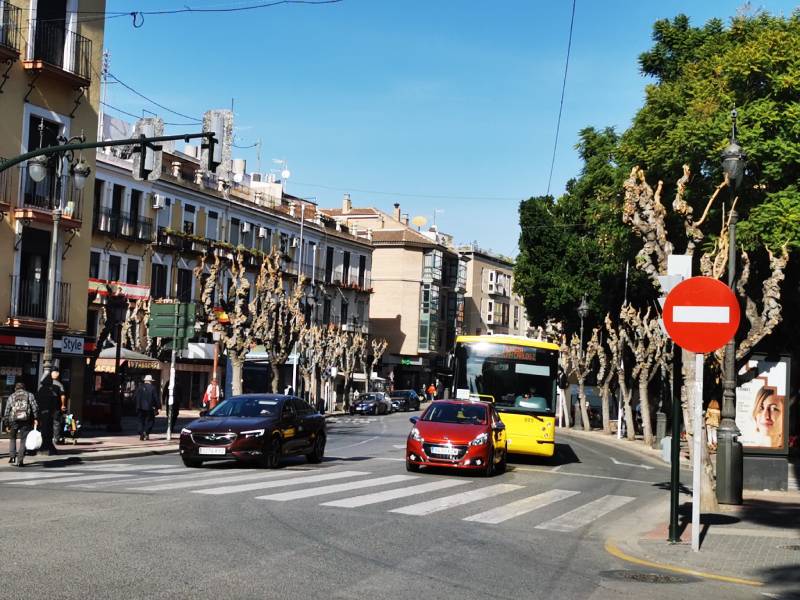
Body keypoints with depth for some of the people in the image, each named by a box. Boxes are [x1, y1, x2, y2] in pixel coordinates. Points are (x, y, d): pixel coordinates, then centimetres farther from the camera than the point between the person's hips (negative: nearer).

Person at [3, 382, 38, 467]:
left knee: (12, 438, 20)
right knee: (23, 440, 4)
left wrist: (6, 424, 16)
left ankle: (12, 456, 8)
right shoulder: (29, 395, 15)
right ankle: (20, 460, -2)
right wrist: (36, 418, -2)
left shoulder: (11, 397, 18)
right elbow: (34, 407, 1)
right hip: (26, 419, -1)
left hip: (13, 419, 1)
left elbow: (6, 411, 13)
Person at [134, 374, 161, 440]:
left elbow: (134, 397, 8)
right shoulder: (152, 388, -6)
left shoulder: (139, 387, 5)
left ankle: (141, 434, 4)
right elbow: (156, 398, -6)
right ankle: (146, 432, -10)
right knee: (149, 420, 7)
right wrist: (158, 407, 1)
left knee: (141, 421, 12)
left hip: (140, 408, 3)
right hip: (149, 408, -3)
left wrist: (136, 405, 20)